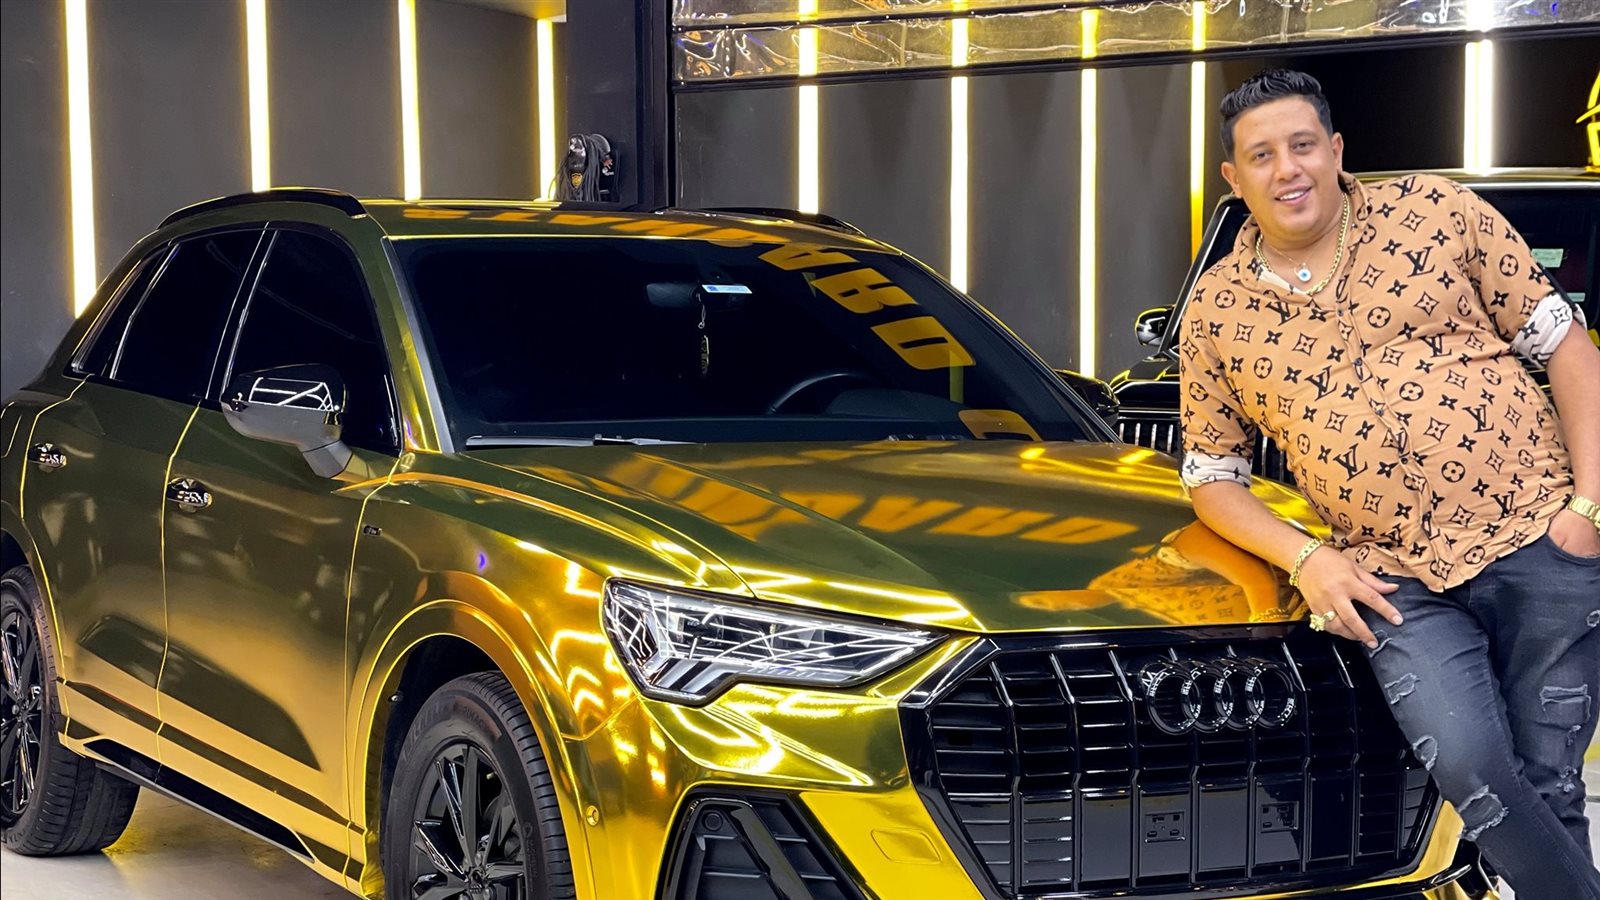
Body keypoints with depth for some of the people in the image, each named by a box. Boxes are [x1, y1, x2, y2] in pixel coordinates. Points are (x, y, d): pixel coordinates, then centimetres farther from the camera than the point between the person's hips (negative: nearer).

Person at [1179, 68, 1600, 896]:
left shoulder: (1435, 212, 3)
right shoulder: (1215, 314, 7)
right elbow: (1212, 480, 13)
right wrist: (1306, 558, -4)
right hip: (1399, 579, 0)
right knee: (1470, 768, -20)